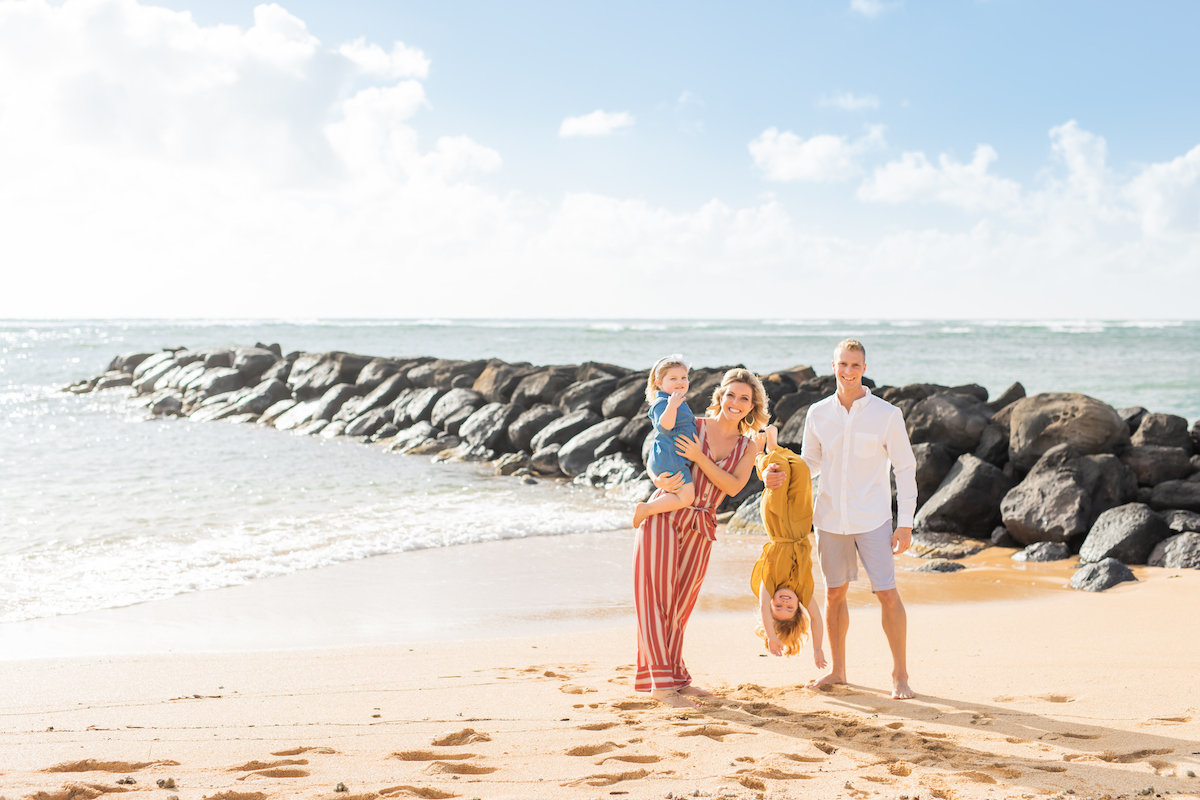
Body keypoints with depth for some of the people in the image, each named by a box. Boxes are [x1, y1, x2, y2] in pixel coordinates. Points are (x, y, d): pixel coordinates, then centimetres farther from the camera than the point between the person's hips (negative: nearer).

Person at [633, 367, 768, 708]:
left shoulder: (747, 447, 9)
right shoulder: (692, 426, -1)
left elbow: (733, 485, -7)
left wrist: (699, 458, -17)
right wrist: (661, 481, -22)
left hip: (701, 527, 4)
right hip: (665, 516, -4)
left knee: (680, 603, 11)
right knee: (657, 596, -6)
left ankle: (675, 677, 20)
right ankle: (661, 682, -7)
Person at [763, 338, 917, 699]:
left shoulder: (886, 414, -6)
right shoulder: (818, 414, 3)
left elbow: (905, 468, -2)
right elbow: (810, 462, 15)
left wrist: (906, 523, -7)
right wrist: (781, 475, -6)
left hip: (872, 519, -3)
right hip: (830, 517, 3)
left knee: (887, 593, -6)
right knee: (834, 593, 11)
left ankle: (900, 675, 4)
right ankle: (836, 670, 24)